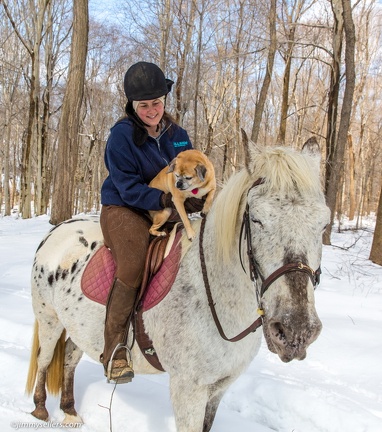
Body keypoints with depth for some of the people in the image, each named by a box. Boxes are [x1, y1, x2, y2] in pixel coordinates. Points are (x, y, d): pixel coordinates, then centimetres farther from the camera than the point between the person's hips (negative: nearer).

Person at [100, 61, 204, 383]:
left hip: (167, 211, 6)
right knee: (134, 265, -31)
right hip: (124, 209, -6)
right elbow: (129, 188, -15)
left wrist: (196, 197, -9)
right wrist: (166, 199, -30)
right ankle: (115, 348, -18)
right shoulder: (122, 135, -9)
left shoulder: (177, 135, 8)